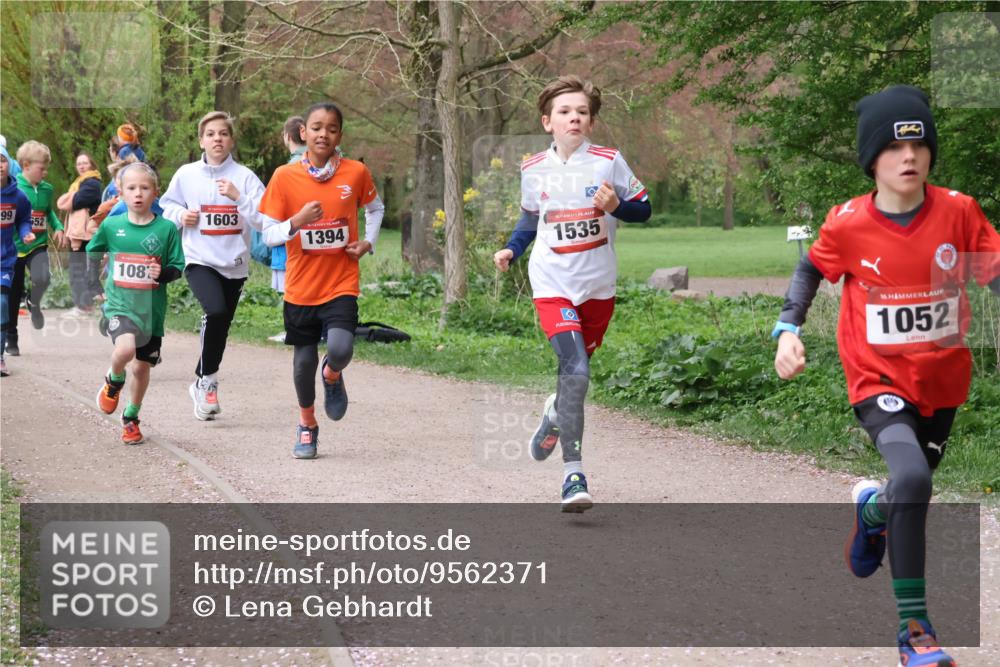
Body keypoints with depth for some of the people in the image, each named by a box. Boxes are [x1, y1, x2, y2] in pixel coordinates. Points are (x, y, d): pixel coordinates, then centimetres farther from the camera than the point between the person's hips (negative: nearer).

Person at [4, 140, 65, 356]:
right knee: (13, 295, 7)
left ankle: (34, 302, 9)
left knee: (42, 278, -27)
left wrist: (58, 227, 7)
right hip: (14, 248, -2)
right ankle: (11, 340, 24)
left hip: (38, 246, 2)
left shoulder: (46, 189, 4)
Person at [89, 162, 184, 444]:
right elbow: (90, 254, 17)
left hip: (151, 308, 1)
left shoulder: (167, 229, -4)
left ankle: (131, 418, 36)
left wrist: (163, 273, -20)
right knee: (125, 348, -29)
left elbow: (177, 268, 0)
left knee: (141, 367, 11)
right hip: (119, 304, -1)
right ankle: (114, 382, 6)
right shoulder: (111, 226, -1)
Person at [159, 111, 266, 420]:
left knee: (220, 328, 10)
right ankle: (208, 379, -9)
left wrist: (238, 197, -20)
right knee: (215, 311, -27)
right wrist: (181, 216, -5)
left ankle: (201, 383, 32)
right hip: (199, 259, -2)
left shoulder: (244, 176, -2)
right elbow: (167, 206, 16)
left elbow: (263, 218, -8)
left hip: (234, 263, 2)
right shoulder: (186, 174, 2)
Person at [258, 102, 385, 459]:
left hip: (341, 284, -1)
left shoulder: (356, 173, -3)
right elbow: (268, 234, -5)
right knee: (304, 359, 7)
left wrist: (368, 242, 2)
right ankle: (307, 425, 32)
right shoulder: (284, 176, -6)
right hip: (300, 286, 1)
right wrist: (297, 222, -23)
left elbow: (375, 208, 18)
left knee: (340, 350, -22)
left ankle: (332, 376, 16)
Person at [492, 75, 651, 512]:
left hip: (598, 286, 1)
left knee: (576, 369, 14)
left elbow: (643, 209, 4)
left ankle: (556, 414, 51)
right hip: (552, 284, -1)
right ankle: (573, 474, -16)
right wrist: (510, 251, 3)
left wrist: (616, 206, -17)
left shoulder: (609, 162, -4)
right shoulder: (533, 170, 2)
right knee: (576, 371, -18)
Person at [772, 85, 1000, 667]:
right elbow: (812, 268, 6)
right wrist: (789, 328, -7)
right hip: (881, 382, -3)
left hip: (944, 382, 3)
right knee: (912, 478, -28)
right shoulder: (848, 225, -14)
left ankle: (872, 507, 60)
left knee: (909, 495, 20)